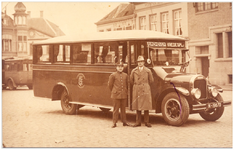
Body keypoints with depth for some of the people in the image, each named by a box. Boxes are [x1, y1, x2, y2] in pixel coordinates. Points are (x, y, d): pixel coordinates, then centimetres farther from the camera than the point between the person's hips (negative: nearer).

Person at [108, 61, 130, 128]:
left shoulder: (125, 75, 8)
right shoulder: (113, 75, -3)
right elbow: (110, 85, 4)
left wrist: (125, 92, 14)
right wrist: (114, 91, 10)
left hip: (124, 95, 3)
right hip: (116, 95, -3)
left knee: (123, 109, 9)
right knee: (116, 109, 0)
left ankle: (124, 122, 17)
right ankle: (114, 123, 6)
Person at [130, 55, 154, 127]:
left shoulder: (148, 71, 1)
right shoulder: (134, 71, 4)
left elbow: (151, 80, 11)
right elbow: (131, 80, 14)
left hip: (145, 90, -1)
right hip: (137, 91, 1)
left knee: (146, 107, 0)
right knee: (137, 107, 3)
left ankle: (146, 122, 7)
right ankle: (138, 122, 9)